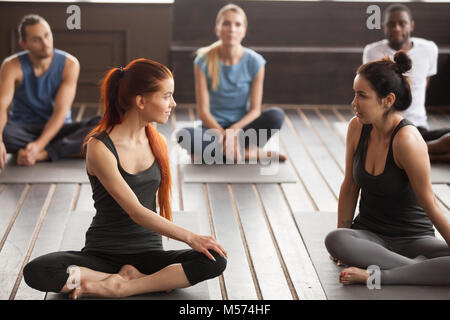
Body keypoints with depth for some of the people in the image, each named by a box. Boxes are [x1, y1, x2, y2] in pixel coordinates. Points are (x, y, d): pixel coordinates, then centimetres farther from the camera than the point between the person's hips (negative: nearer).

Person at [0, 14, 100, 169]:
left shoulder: (69, 64, -12)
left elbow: (61, 111, -19)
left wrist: (39, 145, -35)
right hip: (23, 130, 0)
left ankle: (42, 154, -35)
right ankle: (71, 150, -25)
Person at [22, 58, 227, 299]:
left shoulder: (157, 142, 6)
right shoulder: (100, 147, -13)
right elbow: (135, 211, -18)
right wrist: (189, 237, -22)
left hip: (148, 253, 4)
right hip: (103, 253, -4)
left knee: (214, 261, -24)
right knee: (36, 271, -30)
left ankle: (116, 287, -23)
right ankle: (134, 279, -23)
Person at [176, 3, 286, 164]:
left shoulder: (254, 62, -6)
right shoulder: (203, 61, -8)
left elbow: (255, 110, -6)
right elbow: (203, 111, -9)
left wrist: (233, 131, -25)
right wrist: (224, 136, -25)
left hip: (242, 126, 0)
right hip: (214, 127, 0)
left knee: (276, 115, -28)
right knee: (184, 135, -34)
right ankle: (252, 153, -23)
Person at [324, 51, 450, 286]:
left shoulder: (406, 139, -21)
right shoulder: (357, 128, -4)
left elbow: (430, 205, -17)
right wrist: (342, 236, 6)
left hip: (413, 238, -4)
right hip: (369, 235, 4)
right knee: (334, 240, -31)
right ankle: (421, 267, -20)